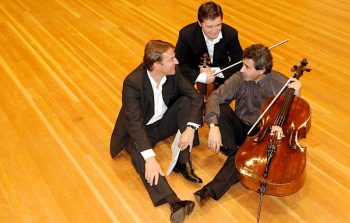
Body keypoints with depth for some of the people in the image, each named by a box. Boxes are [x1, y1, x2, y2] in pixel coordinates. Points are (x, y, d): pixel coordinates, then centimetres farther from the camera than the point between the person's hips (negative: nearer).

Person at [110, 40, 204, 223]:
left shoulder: (173, 71, -15)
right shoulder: (133, 82, -29)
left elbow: (196, 96, -14)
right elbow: (134, 122, -35)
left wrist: (190, 128, -30)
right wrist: (150, 158, -44)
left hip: (165, 121, 4)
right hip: (141, 129, -4)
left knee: (188, 101, -21)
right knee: (139, 155, -35)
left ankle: (183, 163, -18)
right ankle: (174, 202, -46)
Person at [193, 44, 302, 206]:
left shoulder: (281, 83, -15)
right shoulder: (239, 78, -12)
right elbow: (215, 97, -19)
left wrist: (296, 94, -29)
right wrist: (214, 126, -33)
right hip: (239, 127, 3)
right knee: (220, 107, -25)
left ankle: (213, 189, -36)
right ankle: (234, 151, -22)